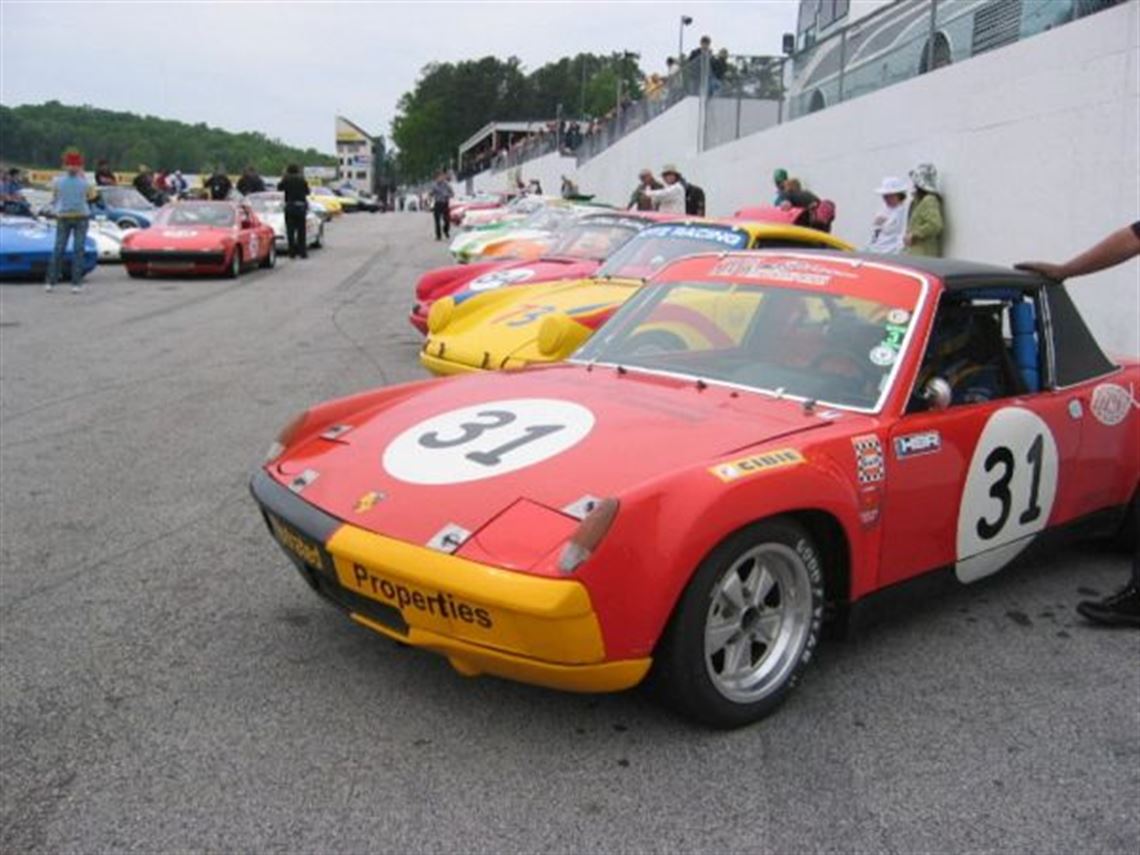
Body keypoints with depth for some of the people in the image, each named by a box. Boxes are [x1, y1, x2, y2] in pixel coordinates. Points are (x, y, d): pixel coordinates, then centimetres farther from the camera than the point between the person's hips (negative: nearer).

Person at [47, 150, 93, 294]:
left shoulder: (57, 182, -6)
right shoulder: (84, 183, -7)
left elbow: (54, 201, 3)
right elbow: (91, 195, 13)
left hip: (63, 217, 1)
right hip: (81, 217, -1)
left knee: (58, 250, 7)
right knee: (78, 251, 0)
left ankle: (51, 282, 7)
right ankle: (76, 284, -3)